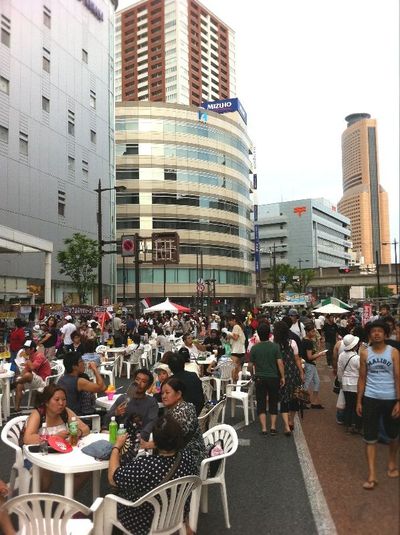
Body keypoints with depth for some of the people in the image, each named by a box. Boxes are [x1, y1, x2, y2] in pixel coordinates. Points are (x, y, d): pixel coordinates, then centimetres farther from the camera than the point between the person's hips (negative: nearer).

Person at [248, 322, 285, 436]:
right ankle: (273, 427, 12)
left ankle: (264, 428, 5)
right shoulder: (275, 346, -8)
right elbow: (280, 363, -11)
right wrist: (282, 377, -1)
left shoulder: (254, 348, -6)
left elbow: (250, 365, -1)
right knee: (273, 403, 13)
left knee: (261, 403, 8)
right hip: (273, 378, 0)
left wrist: (253, 375, 18)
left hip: (260, 379, 0)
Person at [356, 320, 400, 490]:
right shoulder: (364, 353, -1)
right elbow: (362, 378, 2)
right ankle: (372, 475, 8)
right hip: (370, 399, 1)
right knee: (370, 438, 1)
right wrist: (359, 401, 0)